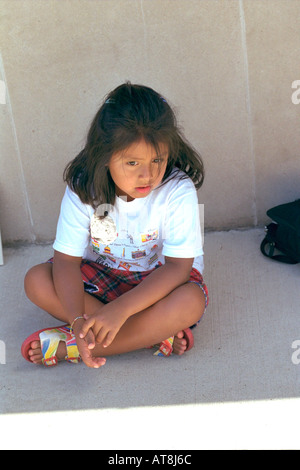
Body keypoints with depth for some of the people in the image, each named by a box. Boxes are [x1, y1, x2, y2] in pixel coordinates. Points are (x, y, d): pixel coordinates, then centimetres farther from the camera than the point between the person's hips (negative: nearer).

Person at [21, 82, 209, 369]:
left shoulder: (178, 191, -25)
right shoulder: (83, 190, -19)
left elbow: (178, 266, -28)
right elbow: (67, 259, -19)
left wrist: (120, 310, -39)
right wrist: (78, 320, -36)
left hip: (161, 279, -2)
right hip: (102, 275, 3)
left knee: (190, 302, -35)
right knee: (36, 281, -22)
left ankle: (68, 347, -27)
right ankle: (155, 334, -24)